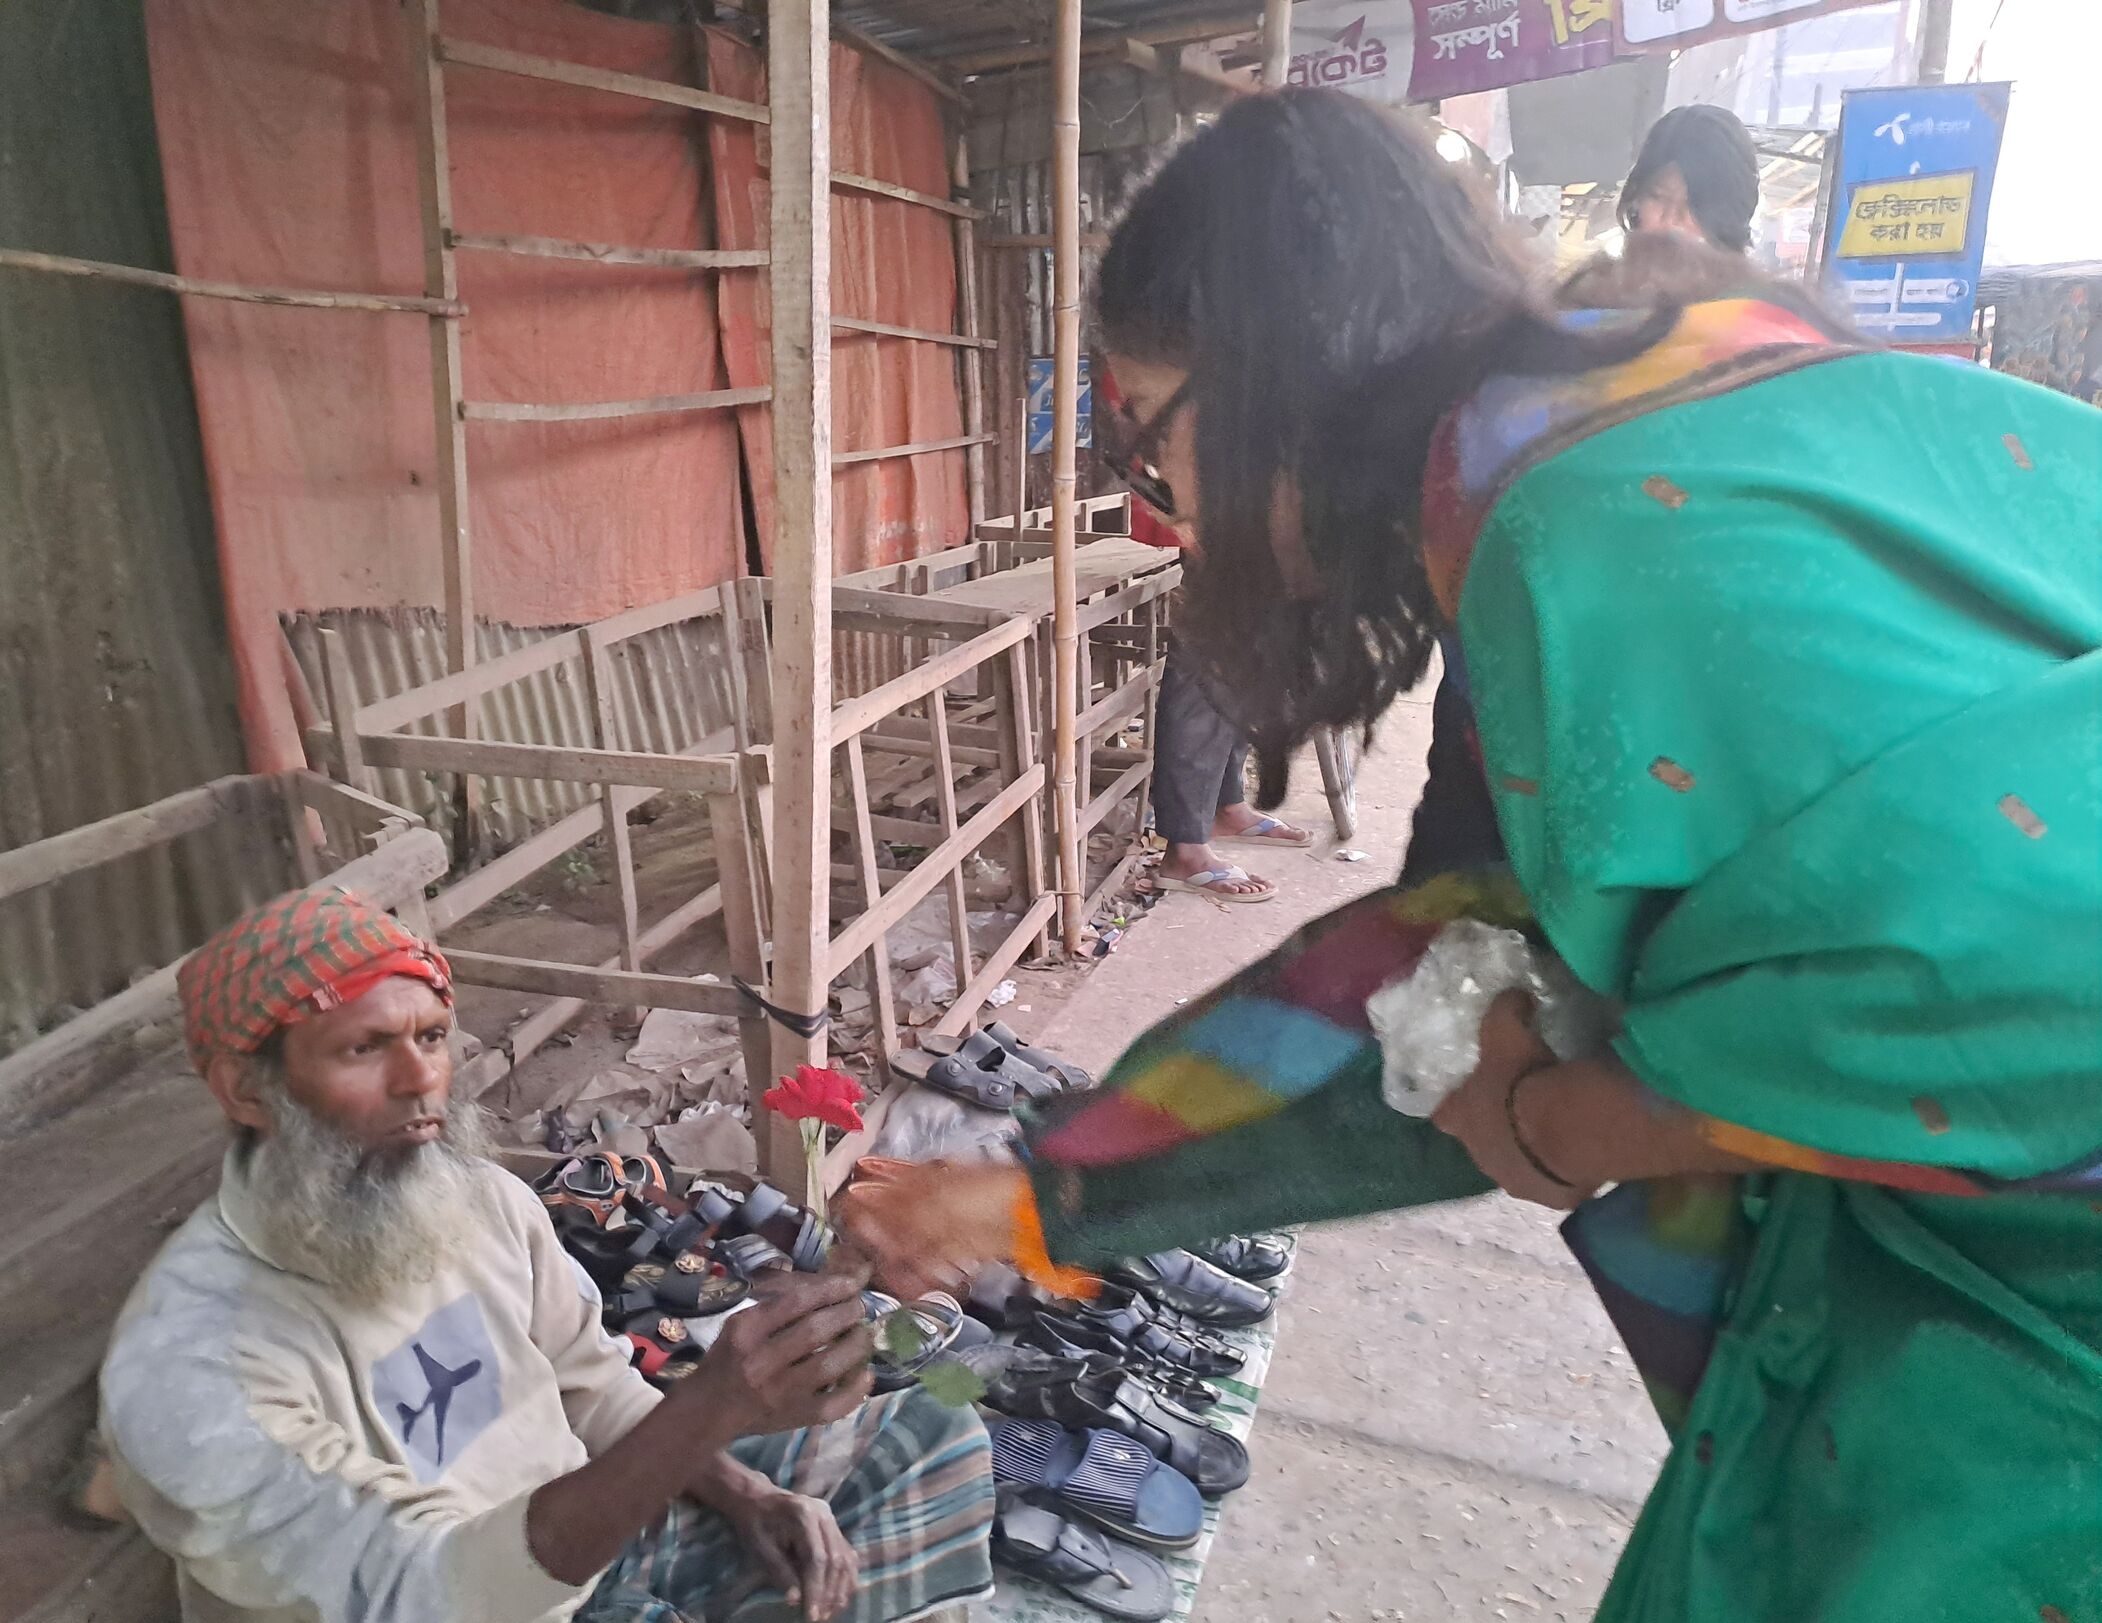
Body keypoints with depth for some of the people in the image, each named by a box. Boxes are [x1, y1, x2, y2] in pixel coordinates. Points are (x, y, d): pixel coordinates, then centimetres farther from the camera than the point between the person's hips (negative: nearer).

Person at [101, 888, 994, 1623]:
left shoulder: (486, 1199, -7)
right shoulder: (188, 1365, -26)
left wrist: (746, 1493, -11)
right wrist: (710, 1407, -46)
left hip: (599, 1550, 6)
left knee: (934, 1442, 6)